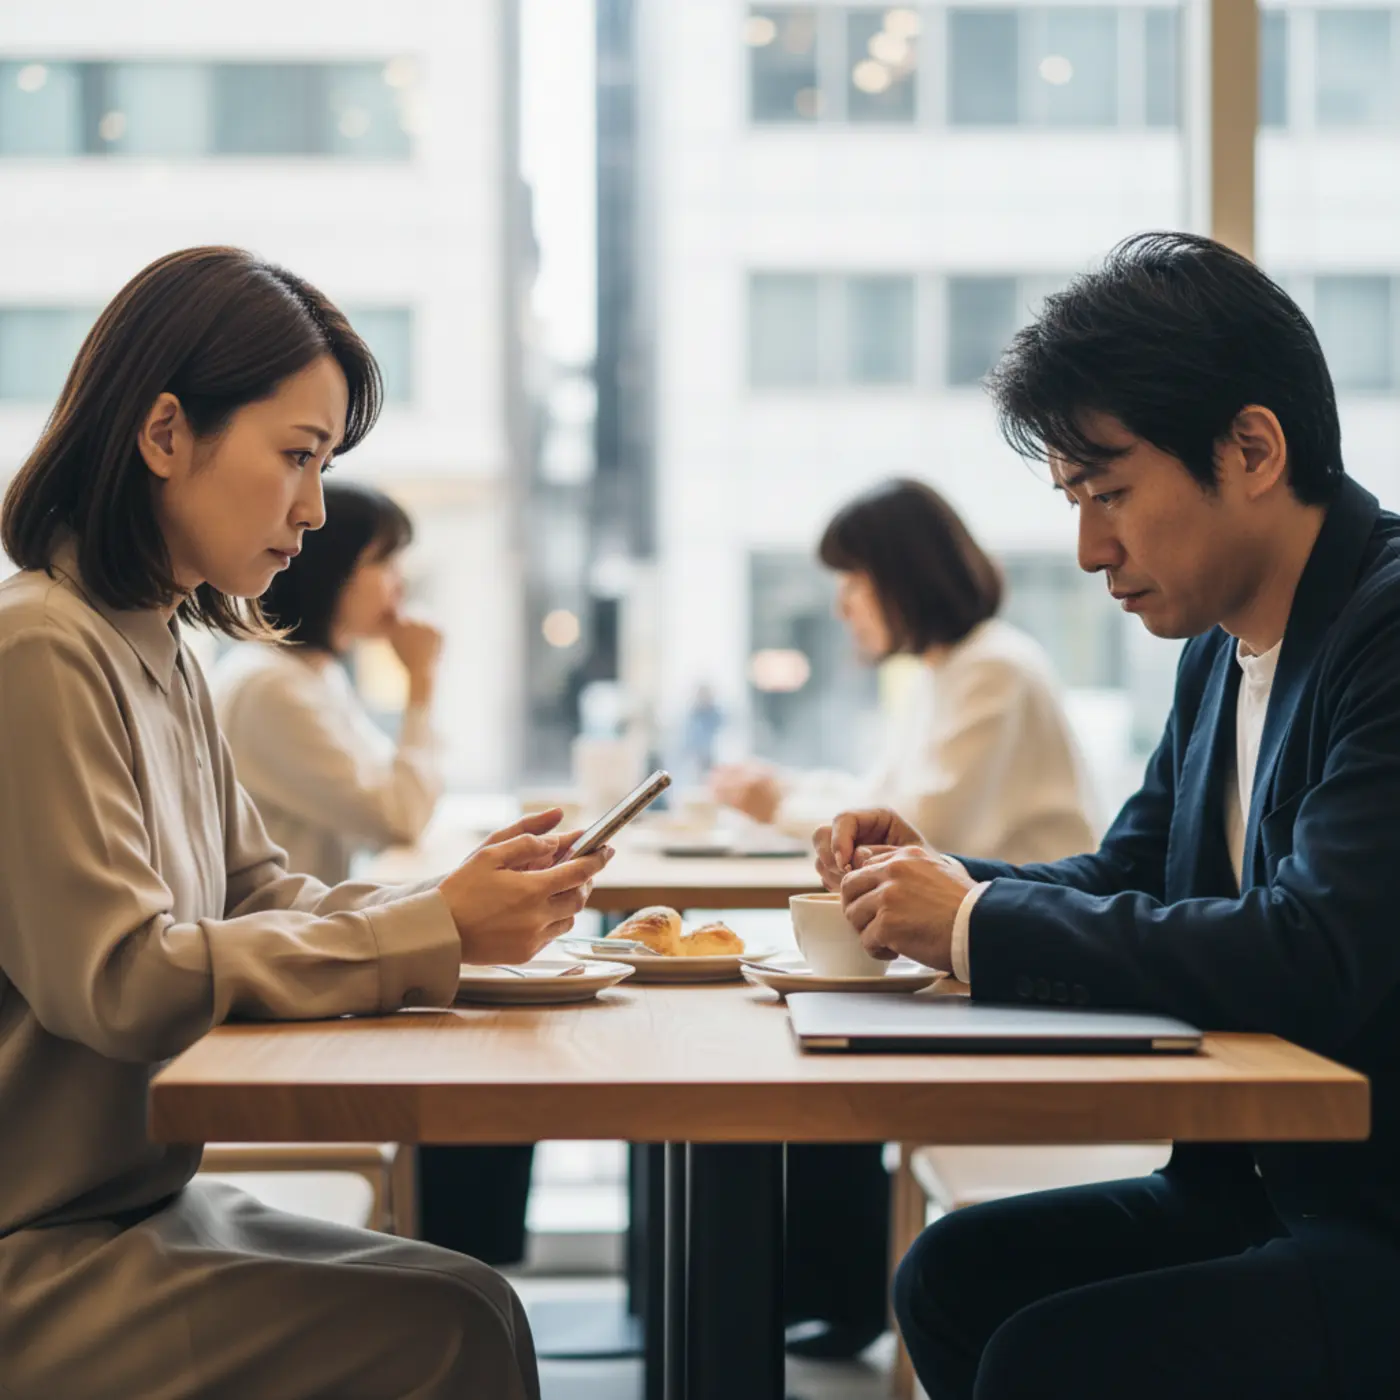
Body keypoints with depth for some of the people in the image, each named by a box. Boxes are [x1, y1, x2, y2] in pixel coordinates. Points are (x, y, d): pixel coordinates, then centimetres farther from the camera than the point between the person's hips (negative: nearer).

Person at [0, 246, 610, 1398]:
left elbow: (261, 900, 12)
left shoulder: (161, 653, 12)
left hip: (133, 1197, 9)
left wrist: (469, 900, -6)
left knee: (469, 1305, -3)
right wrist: (436, 933, -20)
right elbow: (118, 981, -23)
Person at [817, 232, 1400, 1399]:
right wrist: (933, 880, -1)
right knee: (956, 1276, 0)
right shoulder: (1224, 651, 10)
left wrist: (976, 922, -19)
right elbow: (1127, 883, 19)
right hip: (1270, 1187, 9)